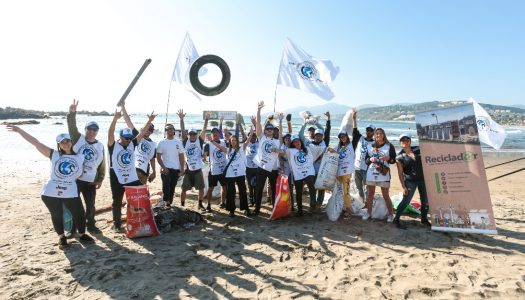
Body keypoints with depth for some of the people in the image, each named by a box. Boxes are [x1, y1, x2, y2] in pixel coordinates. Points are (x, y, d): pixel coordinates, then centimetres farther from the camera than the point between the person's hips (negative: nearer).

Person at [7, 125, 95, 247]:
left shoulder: (80, 157, 1)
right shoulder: (54, 155, -1)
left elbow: (81, 173, 12)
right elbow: (35, 142, -4)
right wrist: (19, 130, -7)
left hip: (71, 193, 1)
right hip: (51, 193, 0)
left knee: (79, 214, 5)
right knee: (56, 215, 13)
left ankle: (82, 235, 27)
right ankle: (61, 237, 34)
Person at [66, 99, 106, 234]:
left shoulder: (100, 146, 5)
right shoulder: (78, 138, -1)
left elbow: (102, 165, 9)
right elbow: (72, 127, -20)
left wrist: (100, 179, 6)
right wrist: (72, 113, -36)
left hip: (90, 181, 2)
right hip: (74, 179, -2)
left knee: (90, 205, 11)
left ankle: (90, 225, 28)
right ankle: (72, 227, 22)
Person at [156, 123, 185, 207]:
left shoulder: (178, 142, 5)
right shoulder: (162, 143, 1)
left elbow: (181, 156, 5)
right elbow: (158, 157, -2)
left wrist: (182, 169, -3)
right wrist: (163, 167, -14)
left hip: (176, 169, 3)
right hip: (166, 169, -2)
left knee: (172, 187, 10)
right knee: (166, 186, -16)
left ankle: (170, 203, 21)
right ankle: (166, 202, -13)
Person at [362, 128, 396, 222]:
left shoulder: (389, 146, 1)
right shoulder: (371, 146, 11)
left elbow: (394, 160, -2)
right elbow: (366, 159, 11)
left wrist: (388, 158, -23)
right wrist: (370, 159, -11)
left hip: (383, 174, -3)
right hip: (371, 173, 4)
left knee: (385, 195, 0)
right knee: (370, 194, 10)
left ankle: (391, 214, 11)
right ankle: (368, 212, 21)